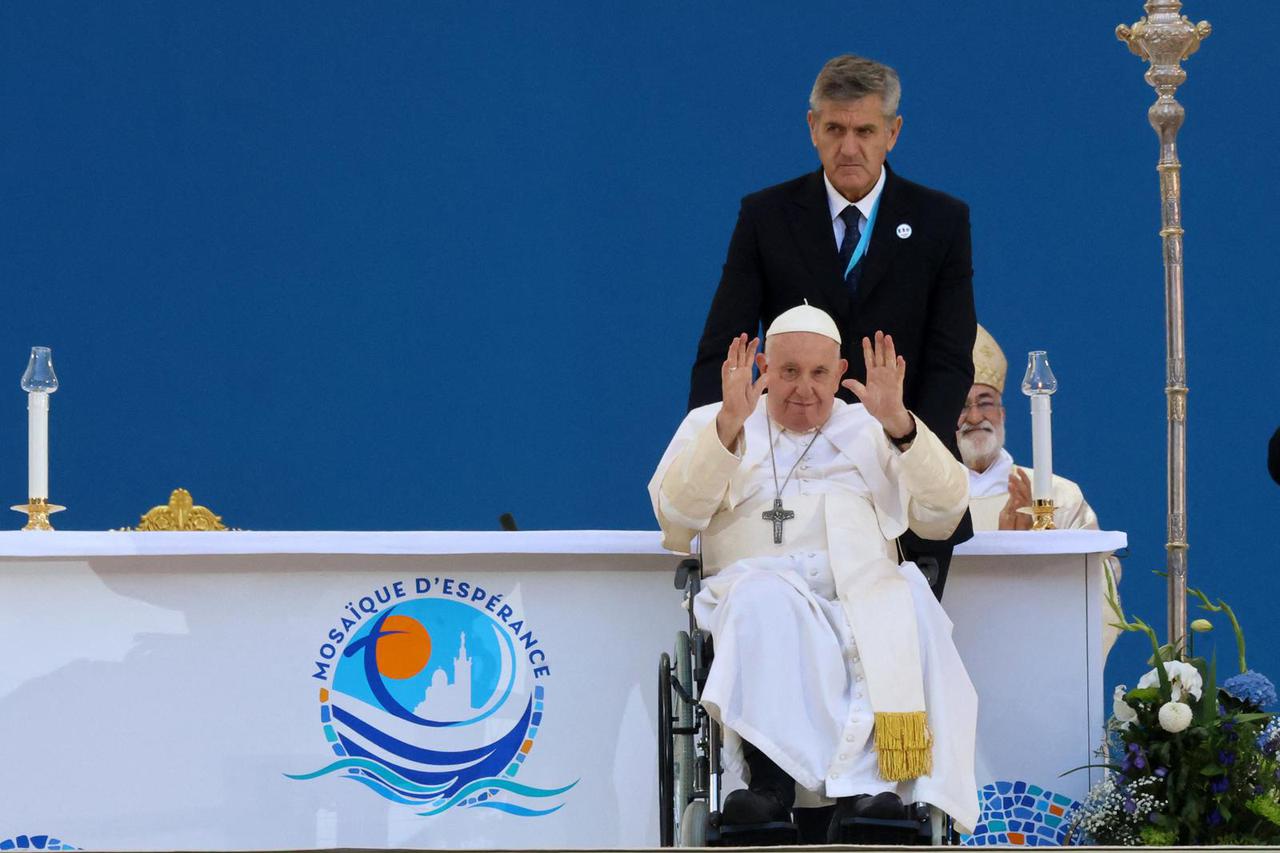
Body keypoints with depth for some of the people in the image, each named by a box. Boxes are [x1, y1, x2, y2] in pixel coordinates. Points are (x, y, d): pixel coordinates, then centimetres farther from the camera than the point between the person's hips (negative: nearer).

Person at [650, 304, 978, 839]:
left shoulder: (872, 430, 26)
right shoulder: (709, 424, 23)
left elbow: (943, 513, 11)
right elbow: (674, 515, 4)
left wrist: (899, 423, -5)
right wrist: (729, 426, -10)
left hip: (863, 587, 1)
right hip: (756, 580, -1)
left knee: (908, 604, -34)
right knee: (765, 596, -38)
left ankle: (864, 789, -46)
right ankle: (773, 775, -46)